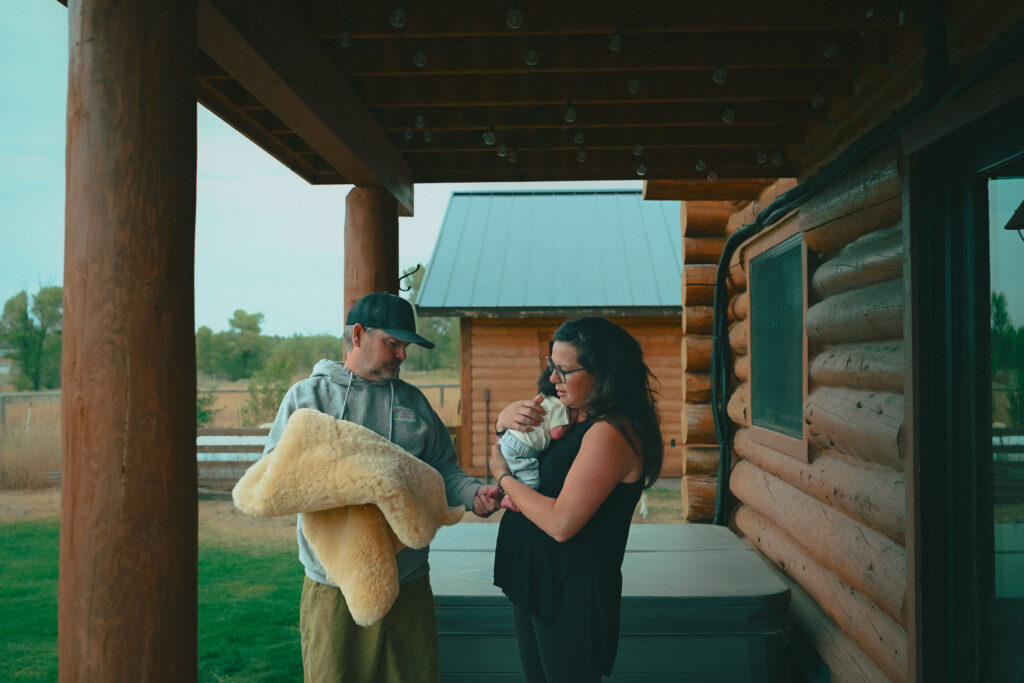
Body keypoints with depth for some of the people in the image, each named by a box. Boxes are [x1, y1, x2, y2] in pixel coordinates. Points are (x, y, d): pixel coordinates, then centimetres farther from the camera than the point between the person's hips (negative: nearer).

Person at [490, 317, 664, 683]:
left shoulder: (610, 433, -23)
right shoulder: (575, 415, 4)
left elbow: (561, 523, -28)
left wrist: (504, 477, -14)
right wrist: (506, 417, -7)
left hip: (570, 592, -9)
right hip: (534, 578, 9)